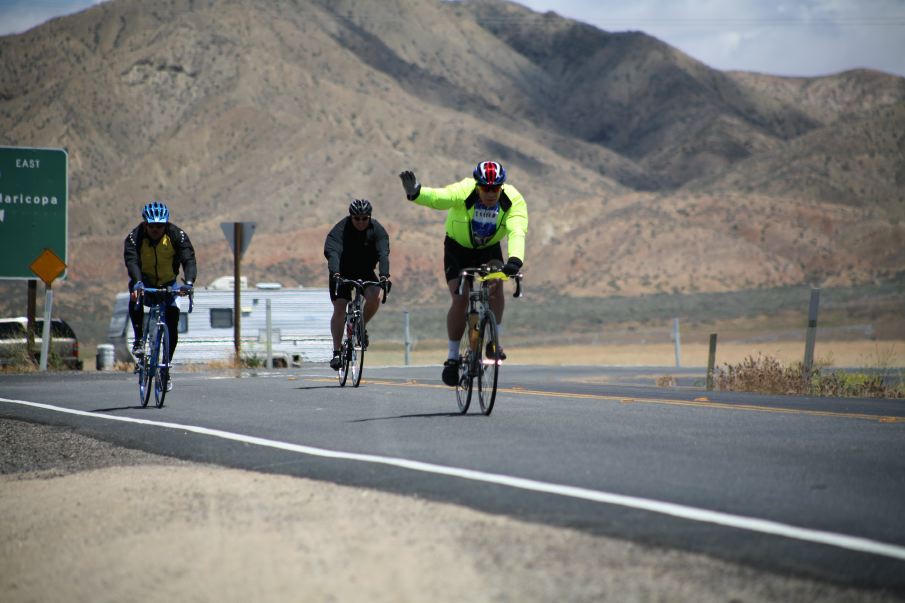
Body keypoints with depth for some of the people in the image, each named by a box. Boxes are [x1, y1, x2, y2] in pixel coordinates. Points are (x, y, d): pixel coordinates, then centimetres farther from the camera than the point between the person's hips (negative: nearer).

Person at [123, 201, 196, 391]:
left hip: (167, 283, 1)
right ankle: (139, 340, -21)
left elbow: (189, 259, -30)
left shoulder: (177, 235, -20)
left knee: (173, 320, -11)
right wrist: (137, 283, -56)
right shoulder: (135, 237, -22)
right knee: (135, 300, -35)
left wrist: (188, 282, -49)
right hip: (145, 281, -1)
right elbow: (132, 261, -37)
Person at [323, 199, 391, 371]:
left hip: (365, 272, 1)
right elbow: (332, 251, -36)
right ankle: (336, 352, -11)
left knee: (374, 297, -26)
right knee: (339, 308, -15)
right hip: (342, 273, -1)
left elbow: (383, 253, -29)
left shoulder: (377, 230, -17)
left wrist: (384, 275, -47)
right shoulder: (340, 229, -22)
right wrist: (335, 273, -55)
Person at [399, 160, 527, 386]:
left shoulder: (514, 201, -27)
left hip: (490, 249, 1)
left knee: (496, 283, -26)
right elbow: (437, 197, -48)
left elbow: (517, 232, -42)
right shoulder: (463, 192, -30)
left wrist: (515, 259, -61)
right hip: (458, 249, -1)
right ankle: (453, 357, 0)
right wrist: (415, 193, -70)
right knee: (460, 299, -15)